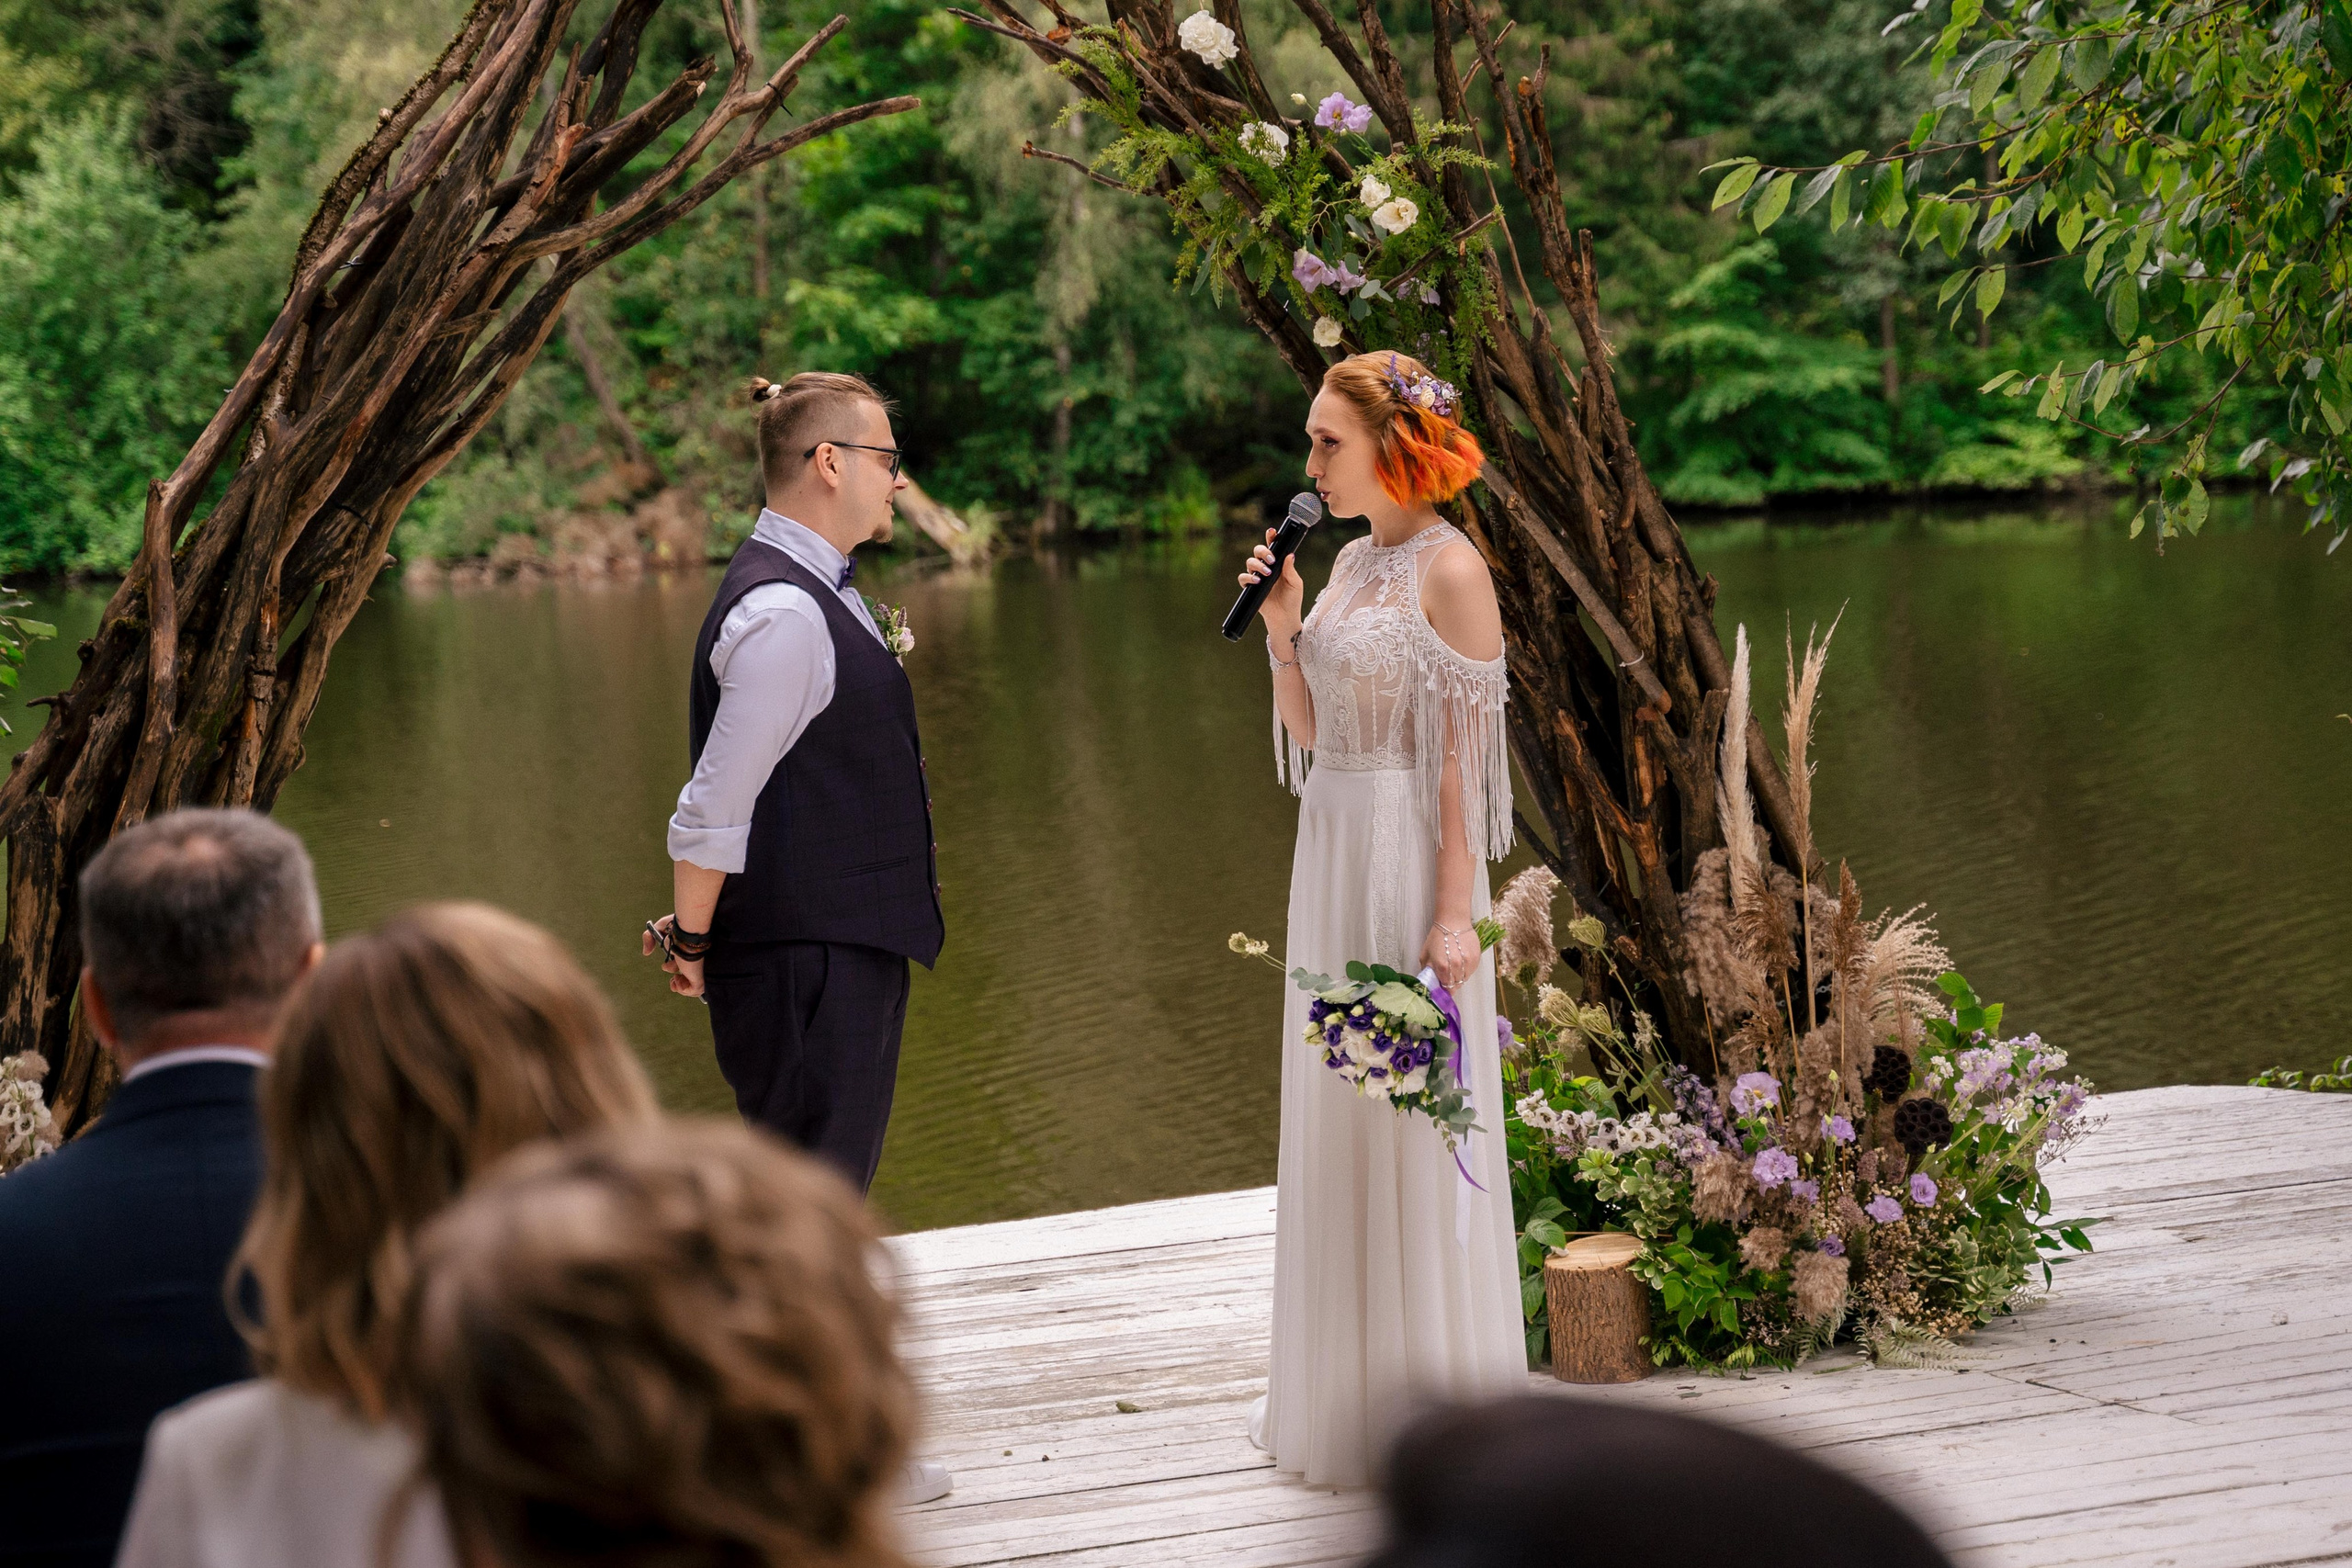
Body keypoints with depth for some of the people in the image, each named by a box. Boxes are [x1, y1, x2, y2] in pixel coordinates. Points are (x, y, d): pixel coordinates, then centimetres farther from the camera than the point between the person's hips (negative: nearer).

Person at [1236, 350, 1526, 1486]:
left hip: (1409, 857, -9)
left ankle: (1433, 1405, 9)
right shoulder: (1352, 561, 12)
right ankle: (1343, 1386, 25)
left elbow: (1464, 755, -15)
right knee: (1332, 1122, 14)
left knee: (1413, 1127, -2)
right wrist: (1281, 627, 1)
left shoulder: (1449, 571, -12)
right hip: (1330, 850, 9)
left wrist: (1455, 913, -19)